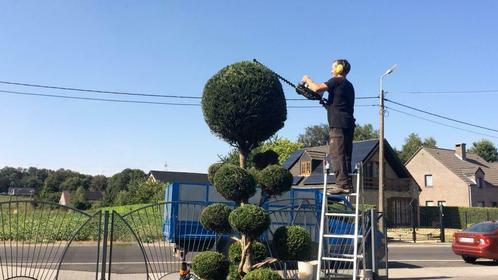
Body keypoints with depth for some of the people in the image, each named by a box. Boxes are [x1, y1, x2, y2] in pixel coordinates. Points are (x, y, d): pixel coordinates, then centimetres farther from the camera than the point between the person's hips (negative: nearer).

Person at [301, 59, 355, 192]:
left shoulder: (336, 81, -3)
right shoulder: (348, 85, 24)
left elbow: (317, 88, -14)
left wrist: (307, 80, 3)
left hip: (338, 124, -9)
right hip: (348, 124, 9)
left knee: (337, 154, -11)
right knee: (345, 155, 10)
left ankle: (342, 185, -15)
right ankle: (348, 185, 11)